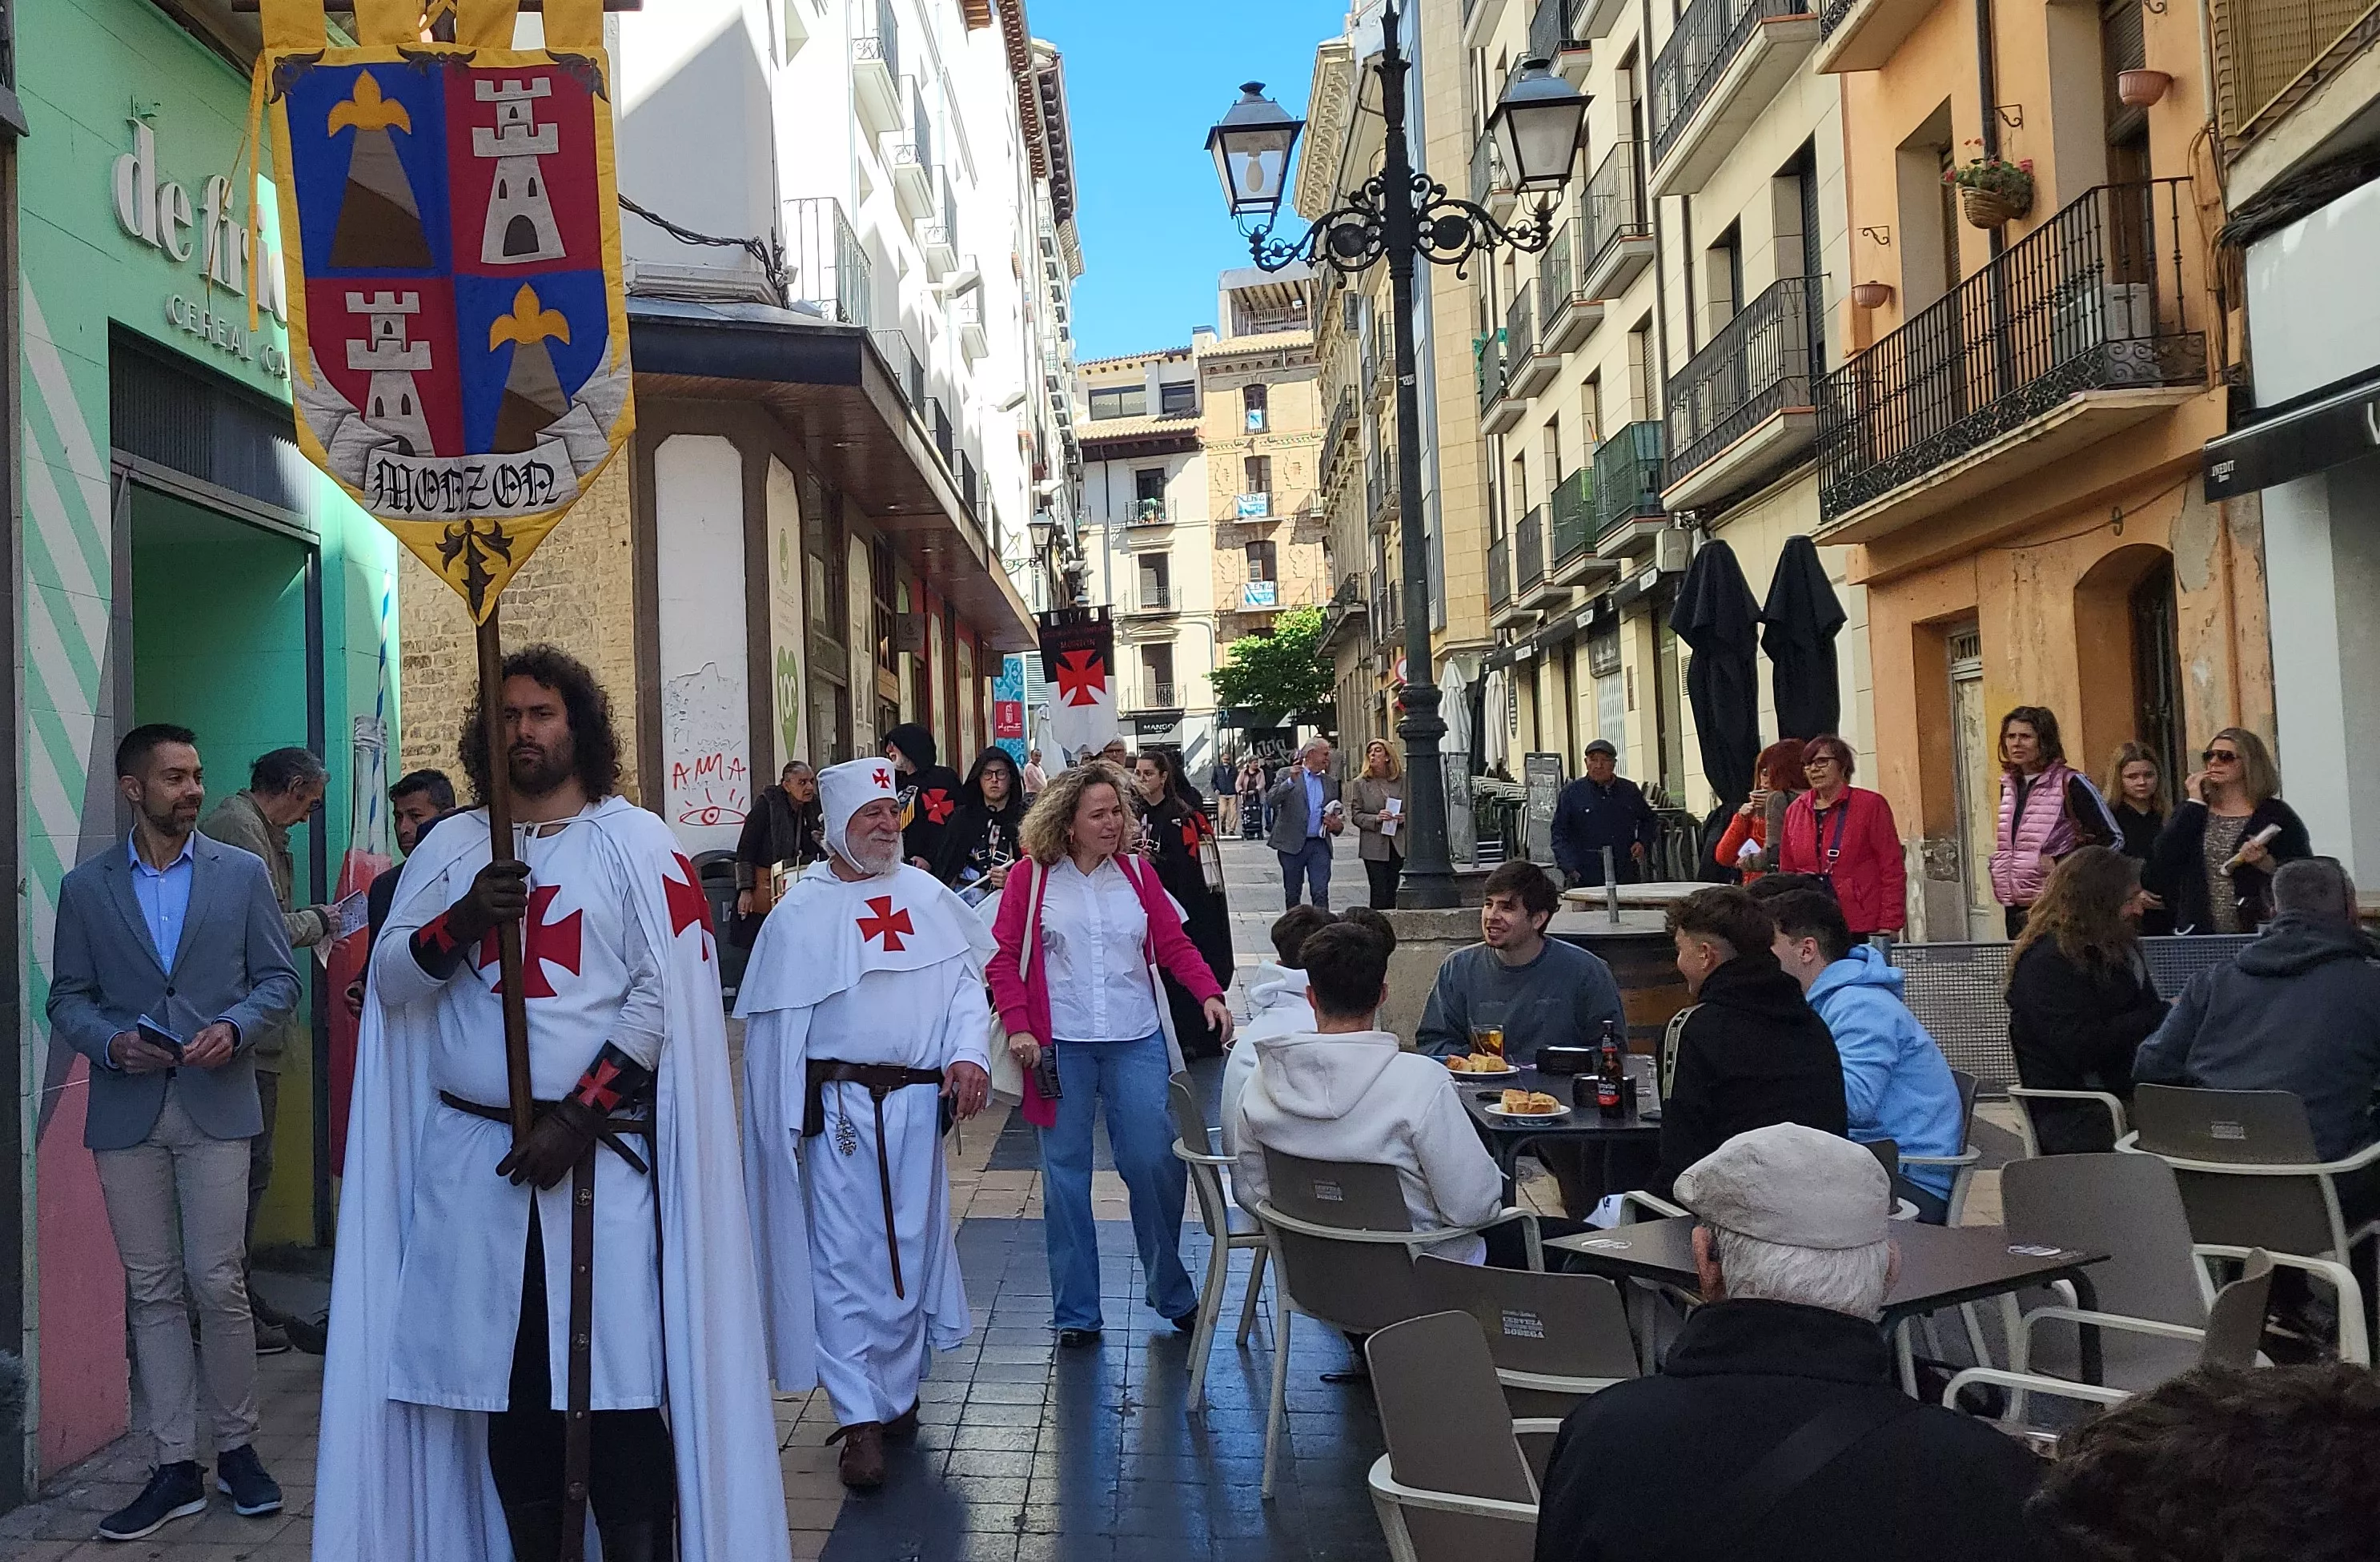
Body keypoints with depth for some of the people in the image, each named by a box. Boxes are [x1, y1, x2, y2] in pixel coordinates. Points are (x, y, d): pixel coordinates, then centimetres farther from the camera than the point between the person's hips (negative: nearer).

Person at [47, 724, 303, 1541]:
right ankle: (175, 1466, 14)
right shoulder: (84, 888, 8)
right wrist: (111, 1041, -11)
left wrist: (235, 1026, -13)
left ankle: (236, 1445, 15)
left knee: (217, 1283, -3)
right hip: (126, 1113, 2)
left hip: (215, 1105, -1)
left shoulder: (242, 873, 5)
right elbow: (67, 998, 8)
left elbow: (279, 979, 5)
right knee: (152, 1292, 6)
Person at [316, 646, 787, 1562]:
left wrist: (577, 1118, -12)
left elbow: (664, 993, -6)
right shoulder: (449, 848, 13)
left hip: (602, 1153, -3)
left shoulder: (636, 843, 1)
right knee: (501, 1371, 9)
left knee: (618, 1373, -5)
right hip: (471, 1158, 4)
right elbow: (389, 979, 8)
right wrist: (462, 920, -11)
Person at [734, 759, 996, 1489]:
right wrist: (785, 1121, -4)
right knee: (845, 1257, -4)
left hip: (918, 1100, 4)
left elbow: (965, 980, 9)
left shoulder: (927, 896, 9)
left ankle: (898, 1392, 28)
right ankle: (860, 1420, 2)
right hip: (840, 1104, -4)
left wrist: (969, 1053, -8)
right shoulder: (803, 909, -1)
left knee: (912, 1249, 12)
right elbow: (773, 1022, -1)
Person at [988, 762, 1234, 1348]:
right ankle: (1077, 1313, 16)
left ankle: (1172, 1293, 19)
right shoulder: (1032, 878, 1)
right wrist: (1017, 1026, -10)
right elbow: (1003, 957, 0)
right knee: (1066, 1173, 5)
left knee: (1154, 1162, -2)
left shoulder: (1137, 874, 8)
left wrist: (1209, 993, -8)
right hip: (1060, 1045, -1)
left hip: (1136, 1042, 1)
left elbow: (1174, 944, 7)